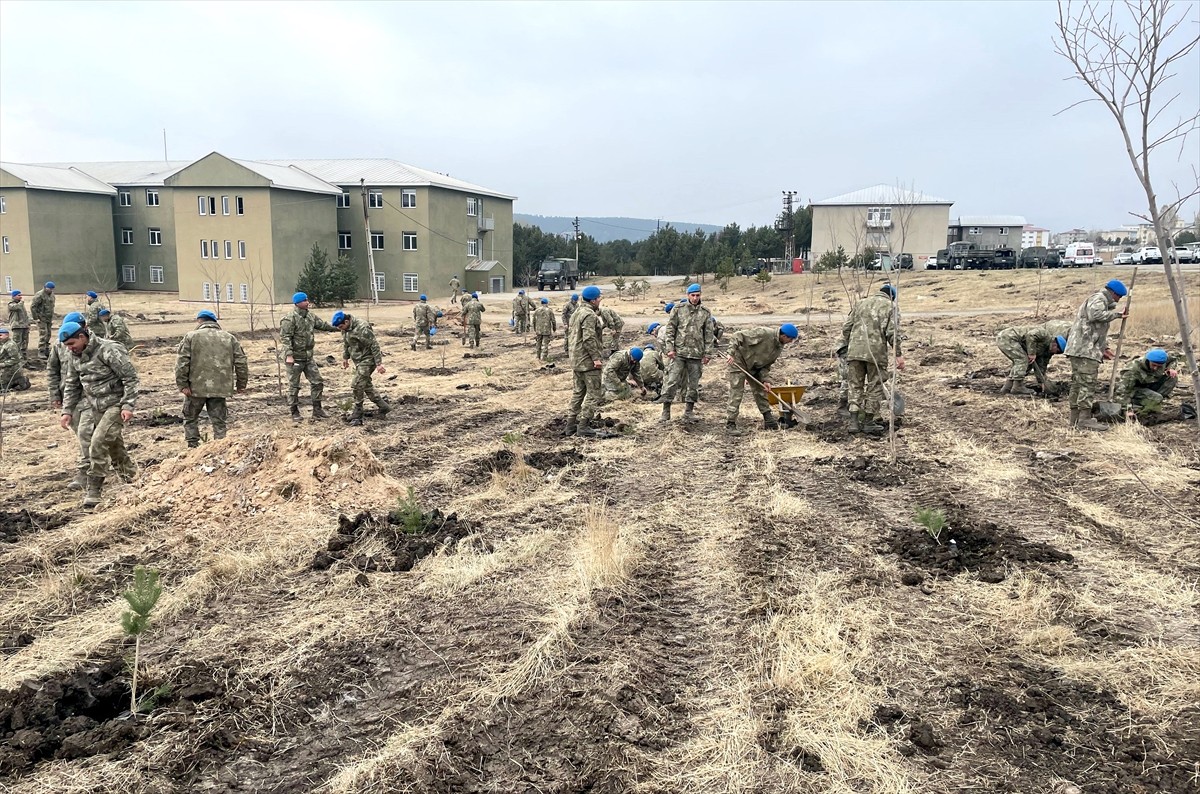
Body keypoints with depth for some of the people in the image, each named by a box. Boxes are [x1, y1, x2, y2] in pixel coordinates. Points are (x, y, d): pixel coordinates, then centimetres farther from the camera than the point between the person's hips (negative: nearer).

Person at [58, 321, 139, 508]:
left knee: (98, 443, -14)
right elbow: (72, 385, 18)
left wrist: (128, 406, -20)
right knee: (113, 444, 13)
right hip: (94, 407, 8)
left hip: (115, 406, -8)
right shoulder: (75, 356, 7)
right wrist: (67, 411, 11)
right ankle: (130, 476, 30)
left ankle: (94, 491, -6)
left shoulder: (108, 351, -18)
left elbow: (130, 377, -17)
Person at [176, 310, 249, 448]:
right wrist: (241, 384, 12)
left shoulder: (191, 336, 1)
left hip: (196, 387, -2)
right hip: (220, 388, 2)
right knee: (219, 421, 8)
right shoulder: (230, 338, 9)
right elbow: (241, 362, 6)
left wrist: (182, 384, -5)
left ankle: (193, 446, 17)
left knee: (190, 418, 16)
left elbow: (182, 362, -6)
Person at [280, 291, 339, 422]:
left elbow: (324, 325, 20)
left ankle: (317, 410, 15)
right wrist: (289, 355, -26)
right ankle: (294, 412, 12)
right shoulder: (290, 319, -14)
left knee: (317, 382, 7)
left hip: (308, 357, 7)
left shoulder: (311, 317, 9)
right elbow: (285, 338, -19)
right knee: (294, 386, 2)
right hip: (295, 357, -7)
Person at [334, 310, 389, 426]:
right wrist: (345, 358, 17)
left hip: (367, 360, -10)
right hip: (359, 361, 10)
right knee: (366, 385, 15)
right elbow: (345, 343, 20)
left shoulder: (362, 328, -25)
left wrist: (379, 363, -23)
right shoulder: (345, 329, 3)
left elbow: (374, 345, -24)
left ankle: (357, 416, -2)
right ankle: (384, 406, 28)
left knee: (356, 386, -11)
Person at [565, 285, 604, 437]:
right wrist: (596, 357, -23)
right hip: (588, 360, -10)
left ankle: (571, 425, 18)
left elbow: (570, 332, 20)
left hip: (576, 359, 10)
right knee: (593, 393, -2)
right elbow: (589, 338, -24)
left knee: (578, 391, 17)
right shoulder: (590, 315, -17)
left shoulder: (576, 312, 14)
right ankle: (583, 425, -4)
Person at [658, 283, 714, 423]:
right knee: (672, 381, -5)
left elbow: (709, 334, 7)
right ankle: (666, 410, 3)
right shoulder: (678, 309, 3)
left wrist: (707, 353, 2)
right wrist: (670, 348, -6)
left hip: (696, 354, 2)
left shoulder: (706, 313, 6)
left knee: (694, 383, 7)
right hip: (679, 352, -2)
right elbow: (670, 329, 2)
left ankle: (689, 411, 18)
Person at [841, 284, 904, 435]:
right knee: (875, 386, 9)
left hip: (855, 350, 4)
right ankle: (869, 422, 15)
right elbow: (892, 332, -6)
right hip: (876, 351, -3)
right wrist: (898, 354, -3)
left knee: (855, 385, 10)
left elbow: (846, 327, 13)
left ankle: (854, 421, 3)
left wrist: (846, 347, 22)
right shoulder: (889, 305, 5)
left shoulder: (861, 303, 18)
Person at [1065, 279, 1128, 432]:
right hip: (1085, 350, -11)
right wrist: (1117, 313, -17)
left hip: (1078, 349, 11)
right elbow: (1095, 315, -26)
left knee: (1078, 384, 10)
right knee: (1087, 384, -12)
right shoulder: (1099, 299, -3)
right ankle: (1085, 419, -15)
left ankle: (1076, 418, 13)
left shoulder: (1103, 302, 31)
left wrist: (1103, 348, 24)